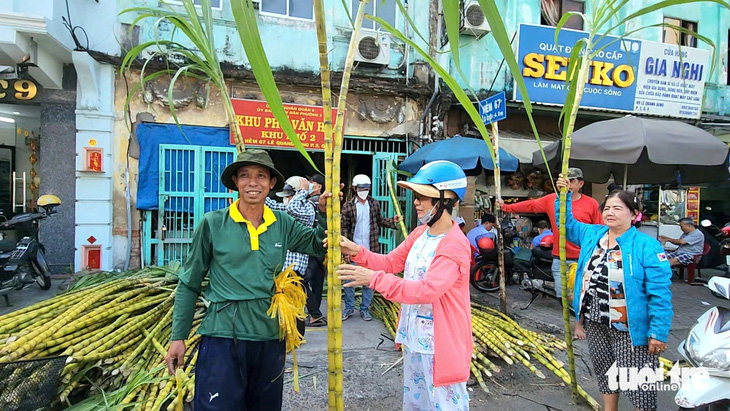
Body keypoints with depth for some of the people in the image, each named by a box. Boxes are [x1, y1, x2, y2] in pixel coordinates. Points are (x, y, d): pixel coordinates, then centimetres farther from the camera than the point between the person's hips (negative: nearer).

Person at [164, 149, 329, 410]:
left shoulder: (283, 224, 1)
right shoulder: (213, 223, -6)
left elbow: (319, 244, 11)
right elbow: (189, 283, 0)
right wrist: (178, 337, 1)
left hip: (271, 337, 4)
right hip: (222, 338, -4)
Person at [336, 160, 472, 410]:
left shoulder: (455, 245, -24)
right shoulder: (419, 233, 4)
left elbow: (427, 290, -33)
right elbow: (391, 262, 8)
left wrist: (374, 279, -35)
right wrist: (358, 253, -9)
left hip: (441, 344, -9)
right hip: (414, 338, 9)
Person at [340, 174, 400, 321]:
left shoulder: (374, 204, 6)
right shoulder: (348, 206, -2)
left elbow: (380, 220, 15)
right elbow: (344, 227, -2)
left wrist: (393, 221, -4)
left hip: (370, 249, 2)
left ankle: (365, 309, 21)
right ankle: (349, 308, 22)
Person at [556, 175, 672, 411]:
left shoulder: (646, 246, -14)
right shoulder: (592, 234, 3)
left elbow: (659, 293, -16)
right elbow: (568, 223, 20)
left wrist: (658, 332, -17)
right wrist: (564, 195, 7)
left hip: (629, 329, -6)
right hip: (595, 323, 6)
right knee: (604, 372, 22)